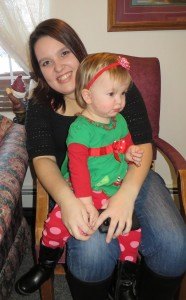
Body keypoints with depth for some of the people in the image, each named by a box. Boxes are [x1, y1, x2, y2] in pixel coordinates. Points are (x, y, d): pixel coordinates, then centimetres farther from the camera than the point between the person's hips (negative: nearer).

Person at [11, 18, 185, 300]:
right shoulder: (40, 105, 5)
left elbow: (143, 145, -6)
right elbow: (43, 159, -5)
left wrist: (126, 194, -25)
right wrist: (66, 199, -27)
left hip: (130, 177, 1)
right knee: (92, 250, -32)